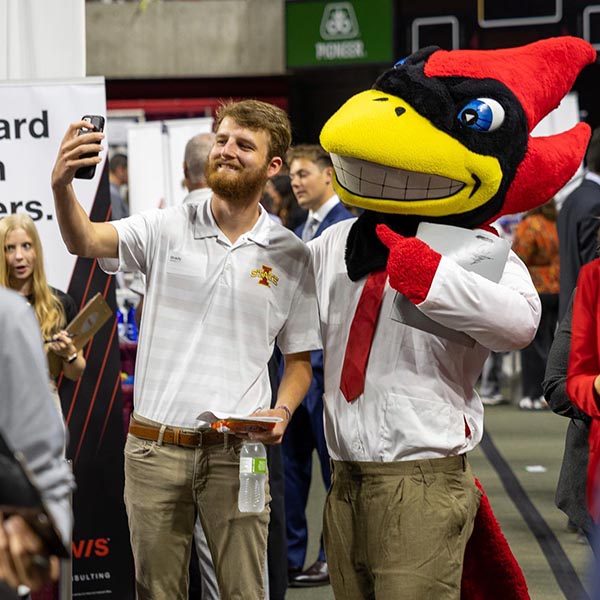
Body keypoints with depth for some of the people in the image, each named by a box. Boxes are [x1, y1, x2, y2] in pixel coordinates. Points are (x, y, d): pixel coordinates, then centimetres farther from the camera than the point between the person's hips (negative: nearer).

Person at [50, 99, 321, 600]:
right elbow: (85, 241, -15)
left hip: (236, 452, 0)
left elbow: (299, 360, 11)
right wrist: (62, 187, -36)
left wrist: (282, 413, -10)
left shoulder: (291, 256, 4)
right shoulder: (168, 229, 2)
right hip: (154, 446, 0)